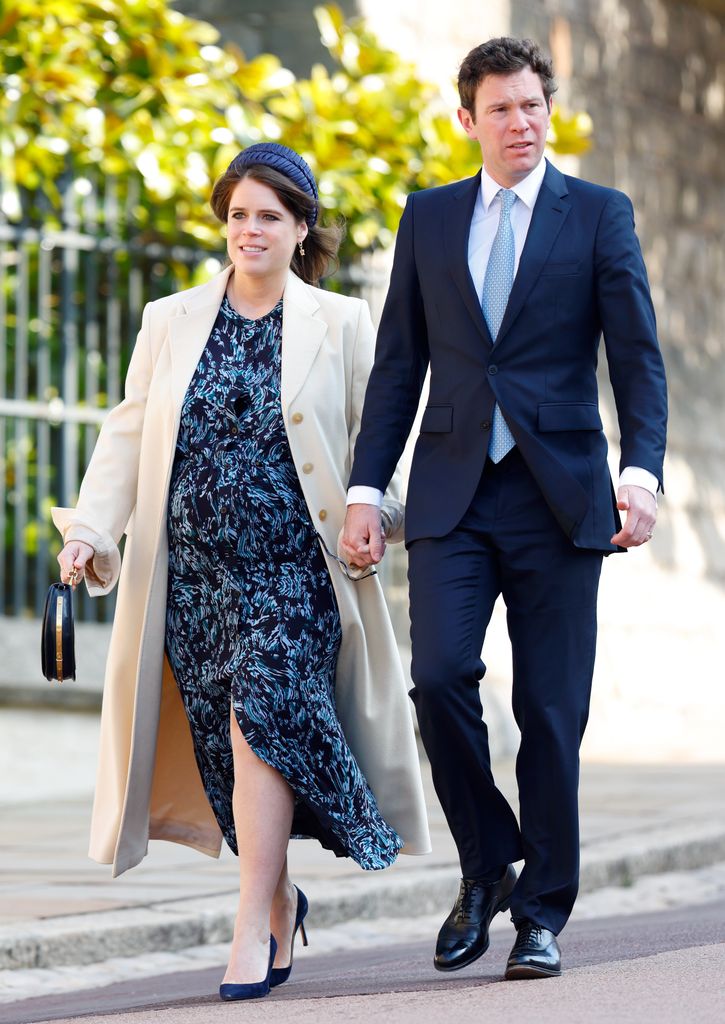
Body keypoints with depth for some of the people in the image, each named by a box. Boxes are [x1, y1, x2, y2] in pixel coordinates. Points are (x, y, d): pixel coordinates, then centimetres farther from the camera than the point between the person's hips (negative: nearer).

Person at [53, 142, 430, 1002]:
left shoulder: (341, 326, 6)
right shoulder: (170, 323, 11)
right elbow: (128, 438, 9)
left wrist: (387, 521, -4)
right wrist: (90, 531, -2)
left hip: (294, 569, -3)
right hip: (195, 572, 3)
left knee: (263, 715, -18)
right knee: (224, 741, 3)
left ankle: (252, 929, -17)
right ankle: (280, 898, 25)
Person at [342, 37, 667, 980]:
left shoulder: (599, 215, 5)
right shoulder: (429, 218, 12)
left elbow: (638, 359, 0)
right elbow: (399, 362, 12)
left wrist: (642, 474, -14)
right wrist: (365, 490, 5)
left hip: (558, 495, -1)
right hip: (453, 494, 1)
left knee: (552, 710, -1)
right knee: (439, 674, -15)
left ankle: (542, 915, 10)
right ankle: (487, 867, 7)